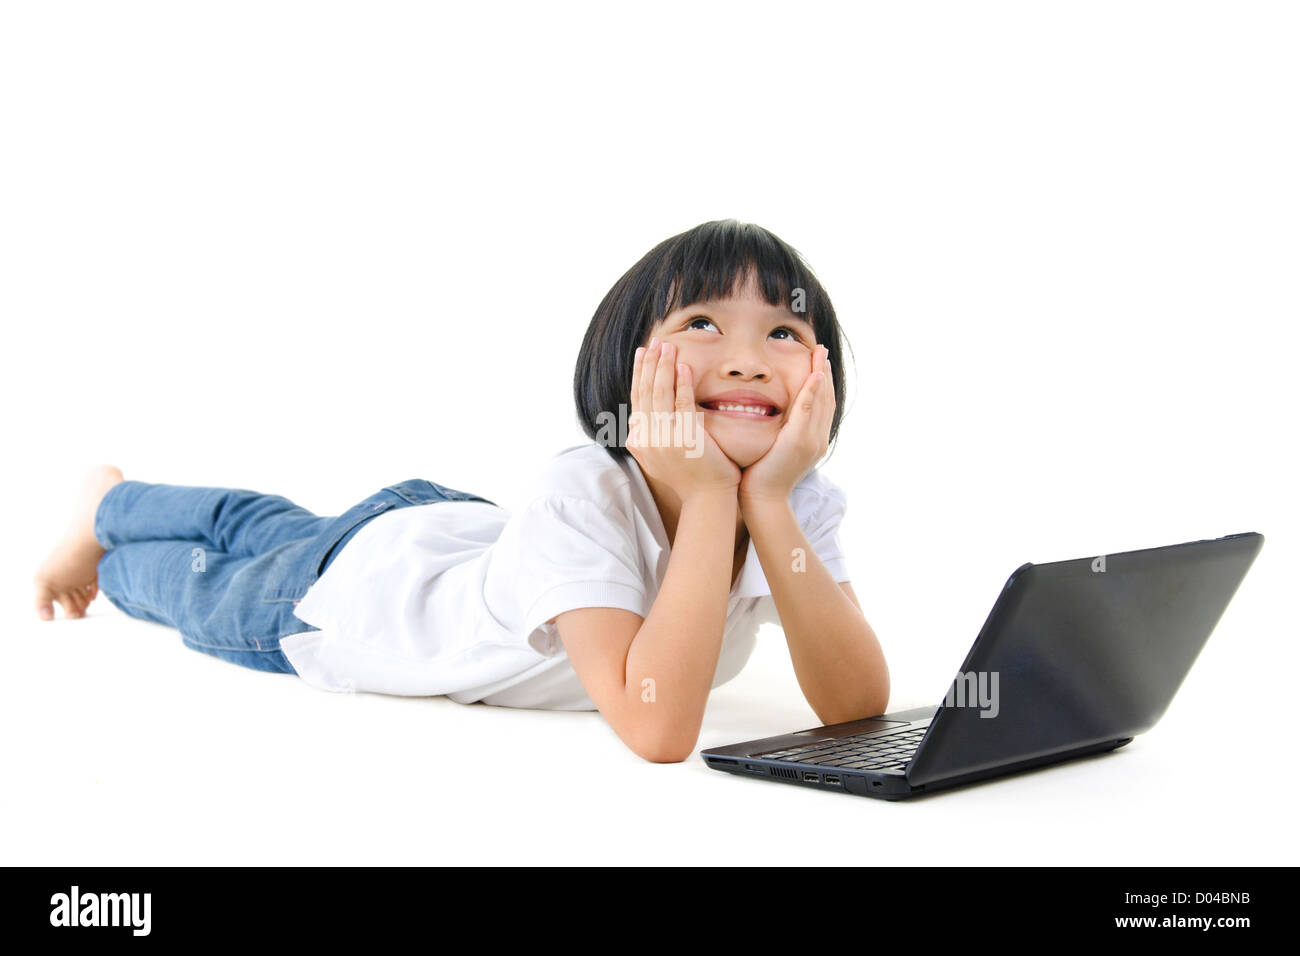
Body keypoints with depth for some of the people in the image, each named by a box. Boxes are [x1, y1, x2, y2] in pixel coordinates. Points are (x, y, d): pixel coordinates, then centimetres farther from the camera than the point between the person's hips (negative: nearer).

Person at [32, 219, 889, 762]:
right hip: (349, 585, -5)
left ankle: (118, 499, 61)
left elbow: (859, 704, -38)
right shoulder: (580, 497, -45)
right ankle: (106, 516, 59)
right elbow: (659, 731, -54)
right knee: (205, 585, 27)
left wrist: (766, 503, -47)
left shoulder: (804, 501, -28)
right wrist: (708, 494, -52)